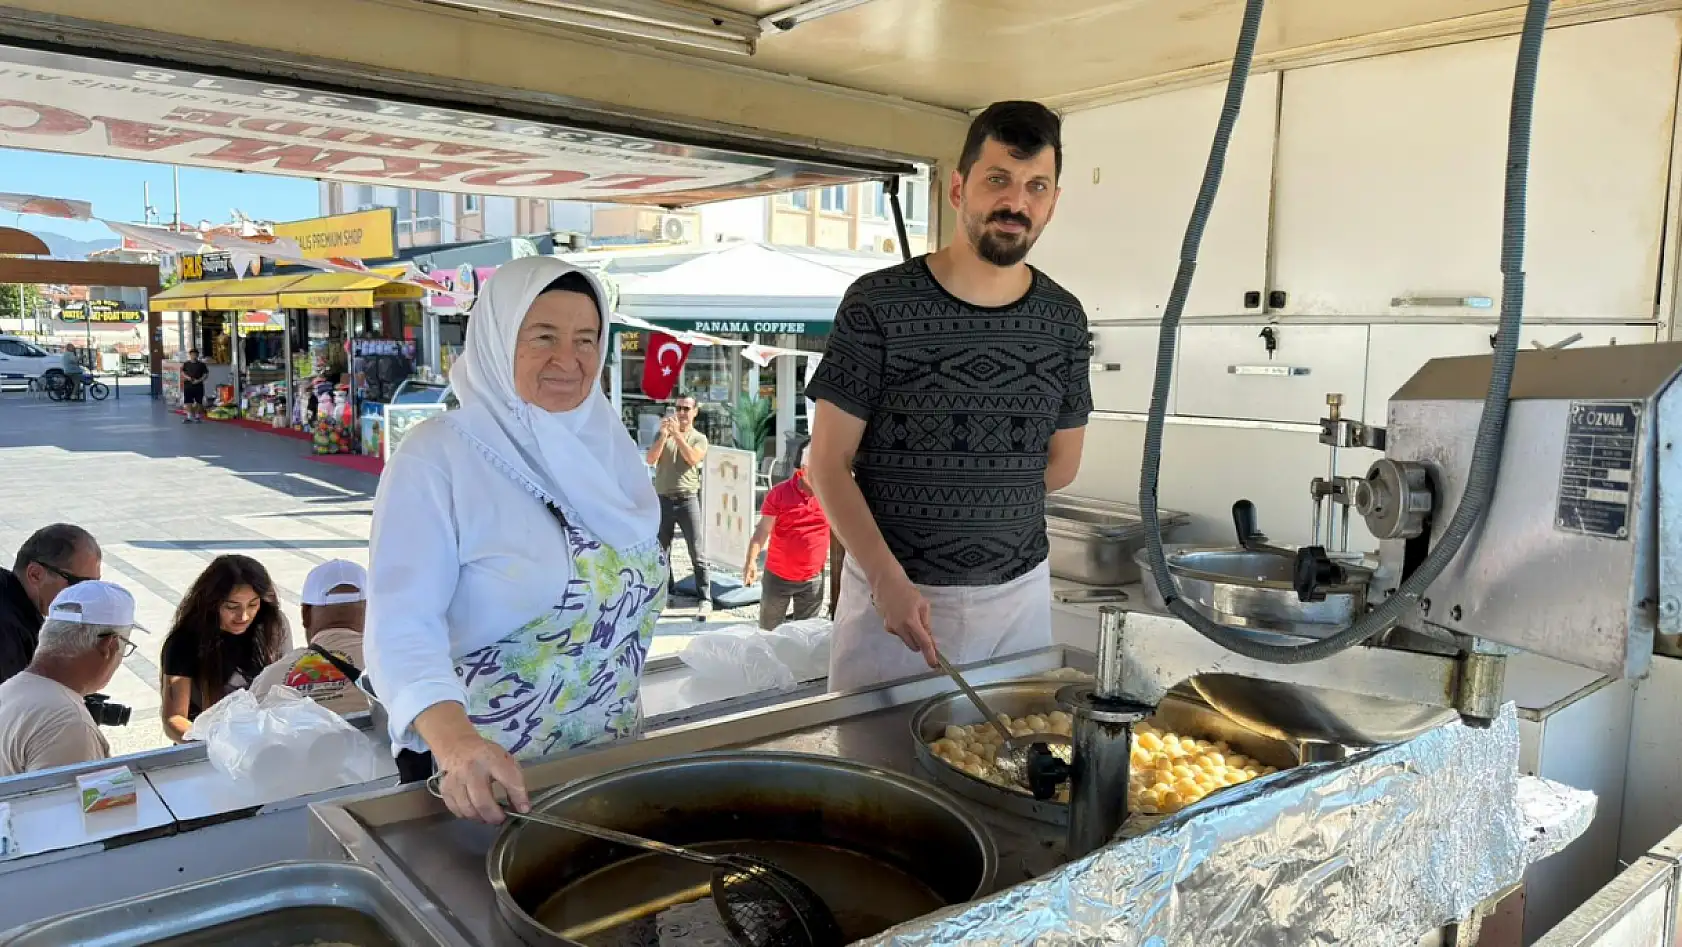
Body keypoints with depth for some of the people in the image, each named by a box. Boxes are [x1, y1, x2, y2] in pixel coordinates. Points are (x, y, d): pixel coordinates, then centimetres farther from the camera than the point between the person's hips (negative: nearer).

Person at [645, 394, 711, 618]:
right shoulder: (663, 435, 12)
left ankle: (705, 600, -4)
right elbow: (650, 460, -4)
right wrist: (664, 434, -14)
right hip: (663, 500, 3)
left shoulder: (699, 438, 5)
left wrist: (677, 434, -17)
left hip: (688, 499, -3)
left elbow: (692, 459, -15)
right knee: (661, 552, 9)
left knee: (696, 552, -5)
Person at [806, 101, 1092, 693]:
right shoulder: (878, 305, -10)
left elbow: (1062, 464, 11)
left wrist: (957, 492, 4)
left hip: (1020, 593, 4)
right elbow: (829, 461, -9)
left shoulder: (1063, 320, 1)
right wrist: (888, 578, -18)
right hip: (889, 588, -3)